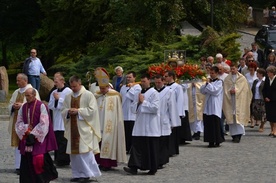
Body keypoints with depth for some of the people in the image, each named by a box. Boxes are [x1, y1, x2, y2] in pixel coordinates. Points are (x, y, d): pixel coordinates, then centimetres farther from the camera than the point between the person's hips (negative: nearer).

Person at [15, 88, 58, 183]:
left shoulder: (41, 106, -7)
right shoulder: (23, 107, 10)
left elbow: (44, 124, -11)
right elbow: (19, 122, 11)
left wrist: (33, 134, -13)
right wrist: (26, 130, -8)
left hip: (39, 139, -6)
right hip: (26, 138, 6)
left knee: (39, 160, -10)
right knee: (27, 160, 4)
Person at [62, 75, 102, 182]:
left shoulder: (88, 95, -3)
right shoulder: (68, 97, 13)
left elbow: (92, 110, -10)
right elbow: (63, 111, 13)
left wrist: (78, 111, -15)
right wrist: (68, 111, -9)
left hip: (84, 129, -6)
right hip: (72, 128, 6)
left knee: (85, 152, -8)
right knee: (74, 151, 6)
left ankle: (87, 174, -2)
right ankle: (77, 174, 13)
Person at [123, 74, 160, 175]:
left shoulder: (154, 93, -5)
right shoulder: (138, 94, 15)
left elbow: (155, 108, -14)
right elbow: (133, 108, 15)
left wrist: (143, 102, -10)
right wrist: (138, 102, -4)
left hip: (150, 126, -6)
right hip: (140, 125, 6)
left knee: (151, 148, 0)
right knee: (137, 145, -3)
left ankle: (153, 169, 8)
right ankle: (134, 167, -6)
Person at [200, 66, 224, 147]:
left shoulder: (219, 82, -4)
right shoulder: (210, 81, 15)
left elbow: (214, 90, -18)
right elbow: (202, 90, 10)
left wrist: (208, 84, -7)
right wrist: (206, 84, -4)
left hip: (215, 107, -6)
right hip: (208, 106, 6)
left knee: (215, 124, -6)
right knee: (208, 123, 4)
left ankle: (217, 141, 0)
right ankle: (211, 141, 10)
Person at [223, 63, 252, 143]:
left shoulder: (242, 78, 5)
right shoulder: (227, 79, 12)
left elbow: (244, 89, 0)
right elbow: (225, 89, 8)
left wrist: (235, 91, -11)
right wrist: (230, 91, -11)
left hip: (239, 100, -3)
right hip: (229, 100, 3)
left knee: (238, 117, -11)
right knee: (231, 117, 0)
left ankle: (238, 135, -16)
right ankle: (234, 135, 5)